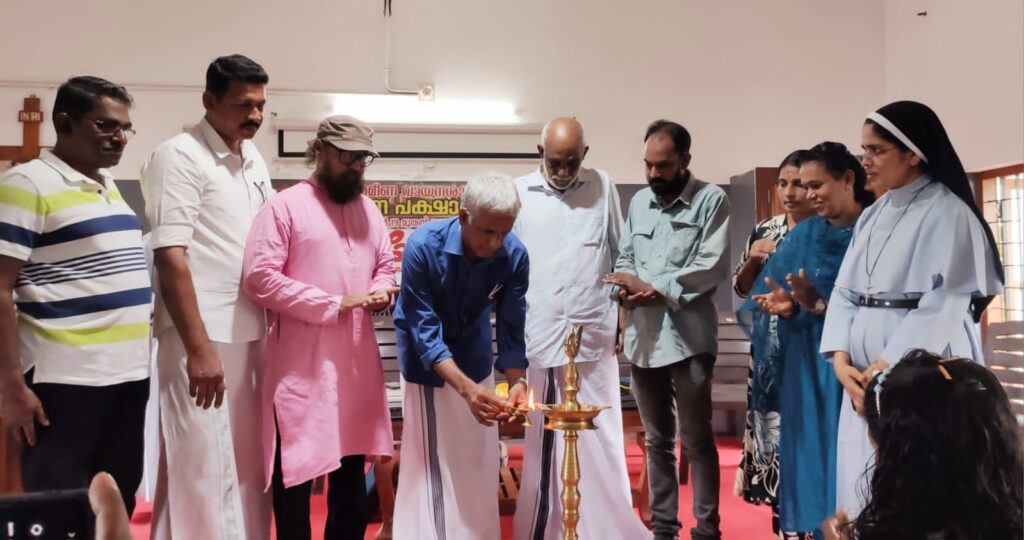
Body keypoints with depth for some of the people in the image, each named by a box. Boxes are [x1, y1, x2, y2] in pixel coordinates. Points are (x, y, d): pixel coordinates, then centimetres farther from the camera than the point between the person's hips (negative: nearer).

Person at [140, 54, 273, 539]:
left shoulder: (254, 162, 13)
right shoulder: (179, 157, -9)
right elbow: (170, 257, -16)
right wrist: (199, 348, -19)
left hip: (251, 333, 7)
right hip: (202, 337, -7)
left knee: (248, 464, 13)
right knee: (202, 468, -2)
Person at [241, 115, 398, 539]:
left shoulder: (368, 209, 13)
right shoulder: (285, 206, -7)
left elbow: (385, 265, 20)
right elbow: (258, 277, -15)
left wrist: (381, 291, -5)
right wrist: (334, 304, -17)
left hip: (356, 362, 6)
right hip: (301, 364, -6)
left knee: (352, 470, 14)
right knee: (296, 470, 1)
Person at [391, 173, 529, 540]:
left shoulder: (514, 255, -21)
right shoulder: (423, 246, -30)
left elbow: (511, 329, -14)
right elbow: (425, 331, -29)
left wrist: (517, 381, -31)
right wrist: (466, 387, -40)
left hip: (474, 358, 3)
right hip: (426, 363, -3)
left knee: (478, 463, 9)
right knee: (430, 461, -2)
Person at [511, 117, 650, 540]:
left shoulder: (603, 187, 6)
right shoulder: (519, 193, 2)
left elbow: (619, 255, 11)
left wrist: (623, 315, 7)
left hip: (594, 333, 1)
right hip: (538, 335, 0)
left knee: (598, 438, 5)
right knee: (542, 440, 6)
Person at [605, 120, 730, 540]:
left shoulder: (711, 200, -3)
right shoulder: (638, 201, 13)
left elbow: (712, 267, -12)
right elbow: (624, 258, 14)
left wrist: (653, 286, -14)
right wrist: (629, 289, -8)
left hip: (688, 335, -5)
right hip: (643, 337, 5)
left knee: (697, 440, 2)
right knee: (657, 440, 13)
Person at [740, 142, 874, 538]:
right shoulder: (802, 236, 10)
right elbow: (762, 301, 6)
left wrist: (817, 304, -19)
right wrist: (787, 307, -14)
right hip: (807, 370, 4)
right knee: (809, 456, 7)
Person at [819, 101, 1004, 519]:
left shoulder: (947, 213, -8)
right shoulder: (873, 216, 14)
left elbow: (943, 305, -15)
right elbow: (845, 291, 9)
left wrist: (888, 368, -18)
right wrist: (841, 359, -6)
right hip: (865, 375, 7)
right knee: (862, 484, 10)